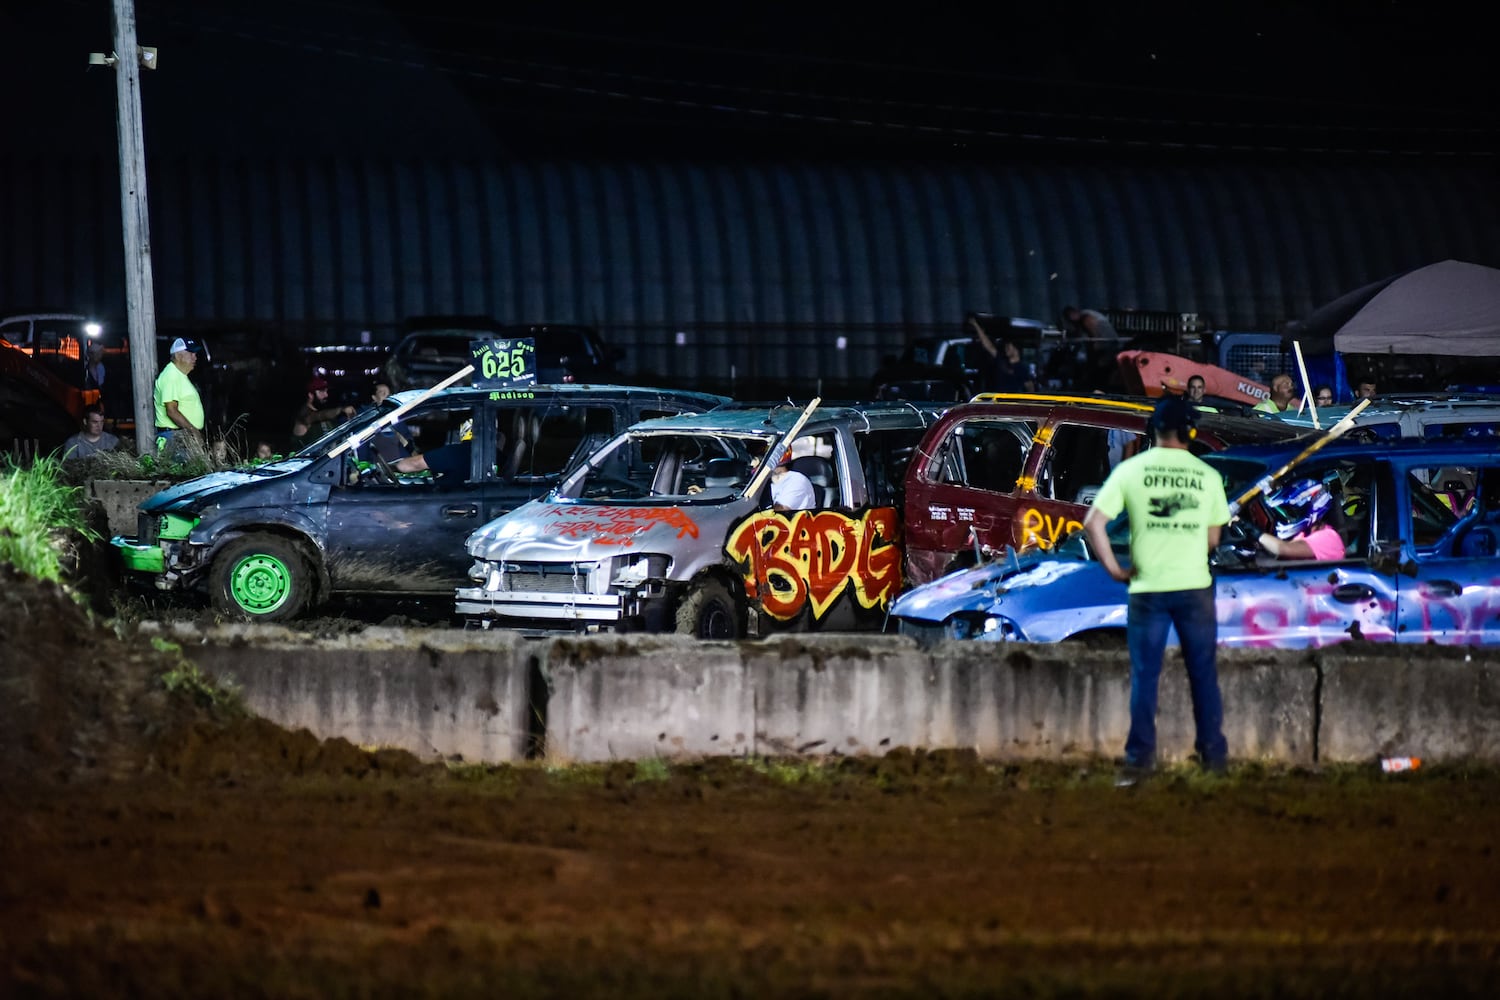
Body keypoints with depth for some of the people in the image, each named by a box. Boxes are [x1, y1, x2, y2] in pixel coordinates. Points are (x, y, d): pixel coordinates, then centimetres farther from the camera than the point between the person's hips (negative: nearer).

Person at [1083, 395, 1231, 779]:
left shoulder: (1130, 470, -3)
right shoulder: (1207, 475, 0)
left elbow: (1094, 523, -8)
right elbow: (1212, 538, 6)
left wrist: (1115, 569, -1)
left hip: (1148, 588, -1)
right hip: (1195, 587, 1)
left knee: (1144, 676, 5)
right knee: (1203, 674, 11)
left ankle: (1140, 757, 2)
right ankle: (1213, 752, 14)